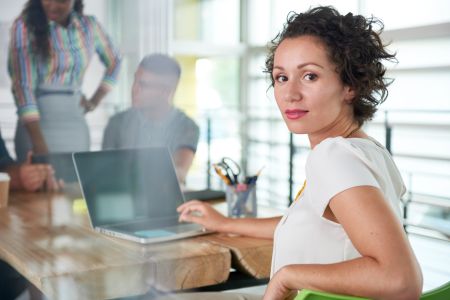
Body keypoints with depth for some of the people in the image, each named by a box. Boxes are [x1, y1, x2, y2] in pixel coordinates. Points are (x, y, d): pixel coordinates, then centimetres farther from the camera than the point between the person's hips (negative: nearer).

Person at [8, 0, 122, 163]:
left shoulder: (89, 25, 4)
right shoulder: (25, 26, -8)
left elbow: (114, 61, 22)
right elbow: (22, 84, -15)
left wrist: (95, 100, 11)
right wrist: (38, 142, -24)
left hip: (76, 123, 4)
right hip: (38, 124, -3)